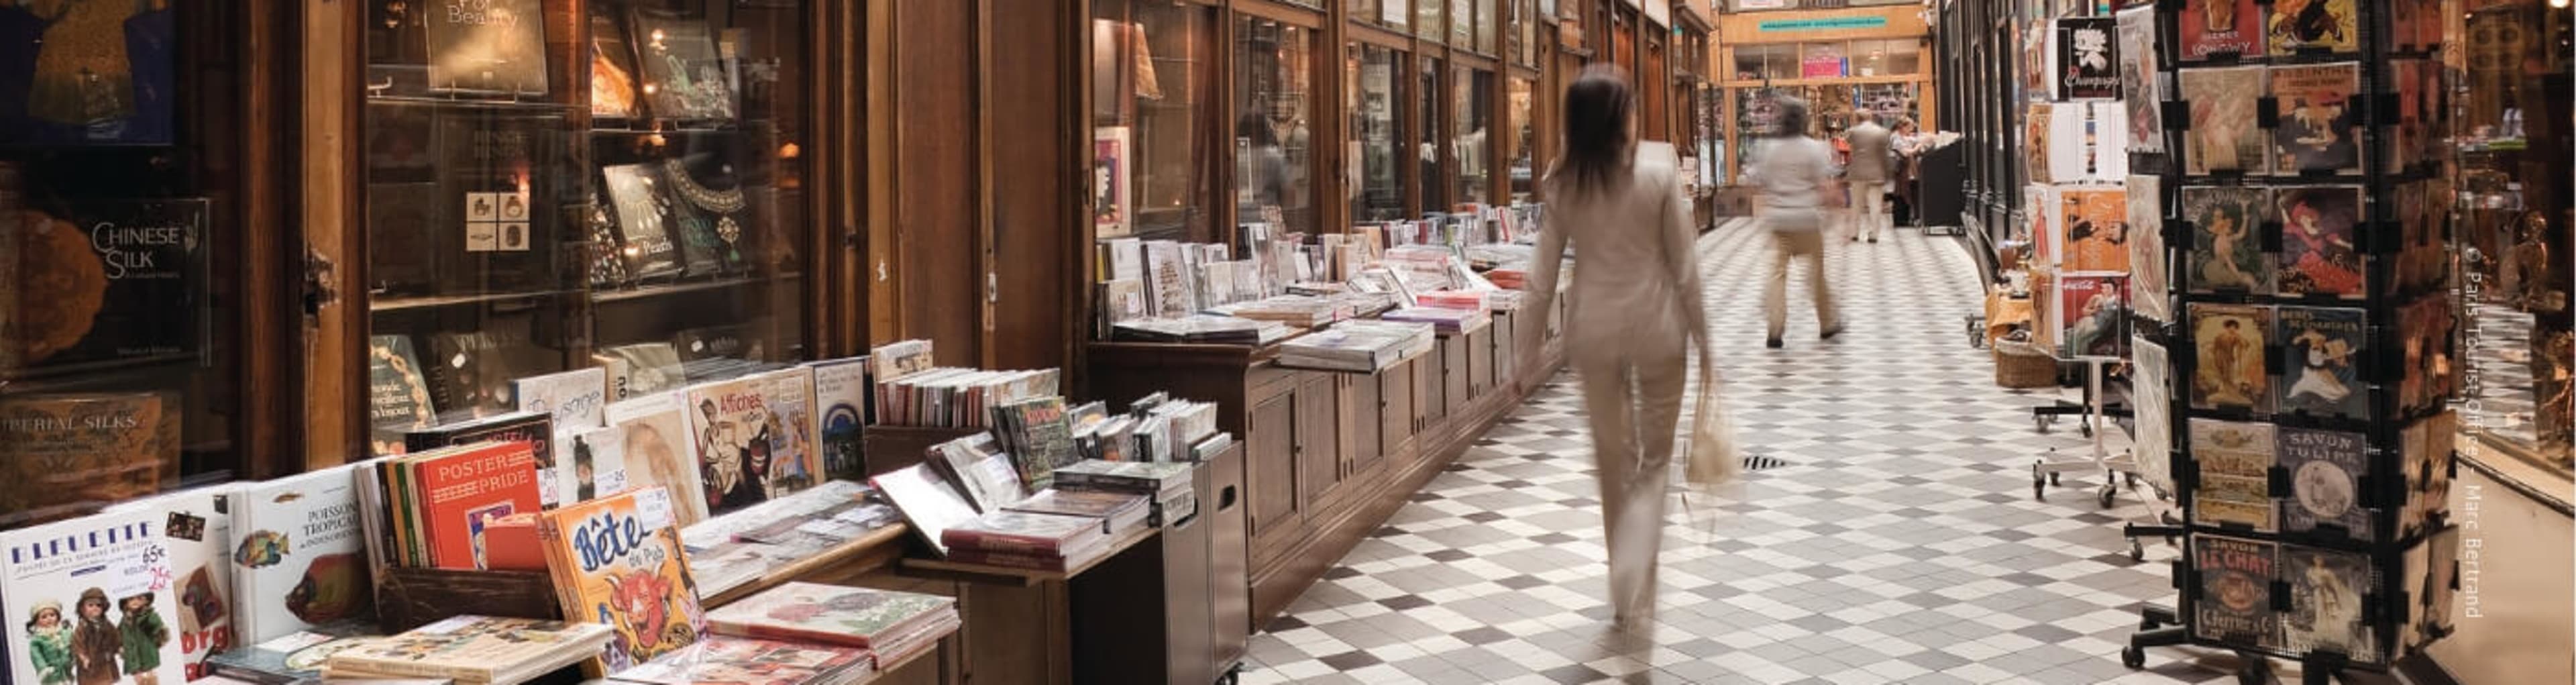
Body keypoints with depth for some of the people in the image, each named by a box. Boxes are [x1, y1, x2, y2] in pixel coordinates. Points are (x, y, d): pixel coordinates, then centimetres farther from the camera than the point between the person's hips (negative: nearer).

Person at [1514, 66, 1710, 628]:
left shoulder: (1562, 185, -4)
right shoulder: (1659, 173, -11)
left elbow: (1544, 274, -2)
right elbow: (1683, 264, -8)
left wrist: (1529, 344, 6)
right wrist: (1701, 333, 2)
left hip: (1594, 327, 2)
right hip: (1656, 324, -2)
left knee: (1613, 459, 17)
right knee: (1654, 457, 11)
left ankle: (1629, 594, 27)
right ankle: (1633, 588, -10)